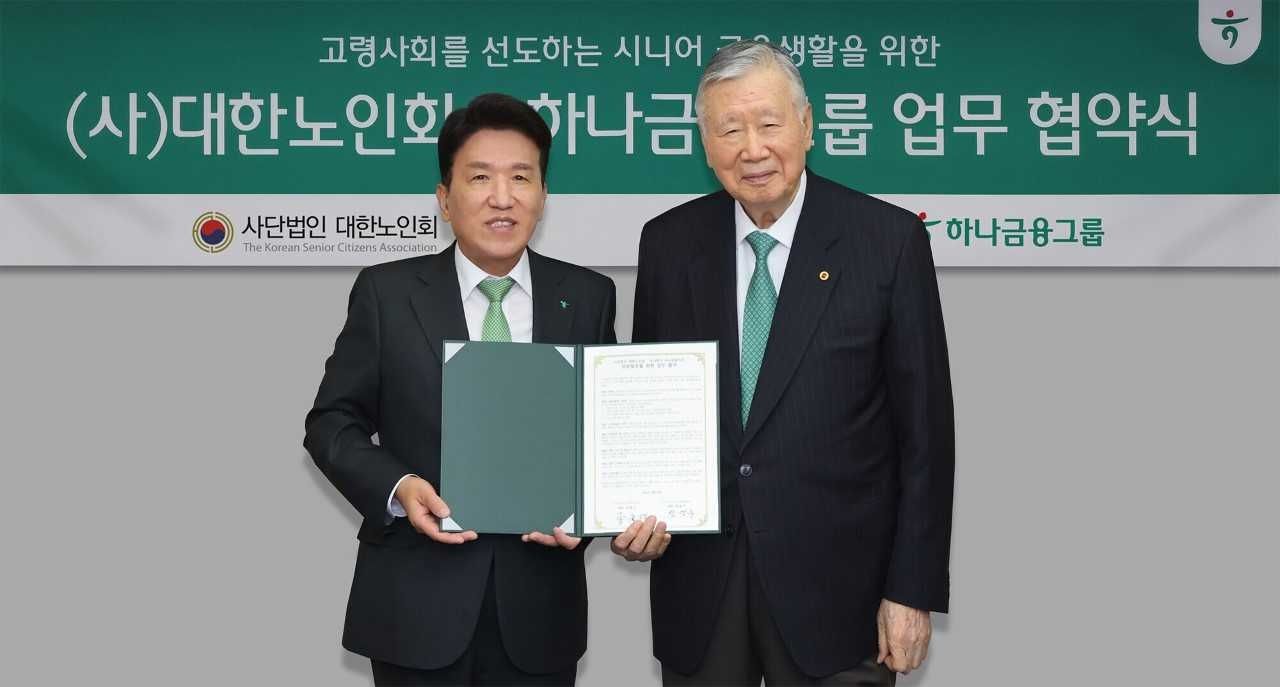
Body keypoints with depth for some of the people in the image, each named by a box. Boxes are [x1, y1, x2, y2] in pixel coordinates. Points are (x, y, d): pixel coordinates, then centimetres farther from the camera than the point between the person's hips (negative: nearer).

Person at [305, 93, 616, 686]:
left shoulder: (587, 298, 3)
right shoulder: (387, 292, -1)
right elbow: (332, 422, 2)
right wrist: (397, 487, -15)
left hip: (539, 605, 2)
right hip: (418, 604, -1)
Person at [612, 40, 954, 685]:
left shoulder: (888, 240, -7)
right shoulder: (668, 243, 3)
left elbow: (924, 429, -5)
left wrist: (913, 589, -6)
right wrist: (636, 511, -7)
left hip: (833, 583, -2)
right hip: (696, 579, 3)